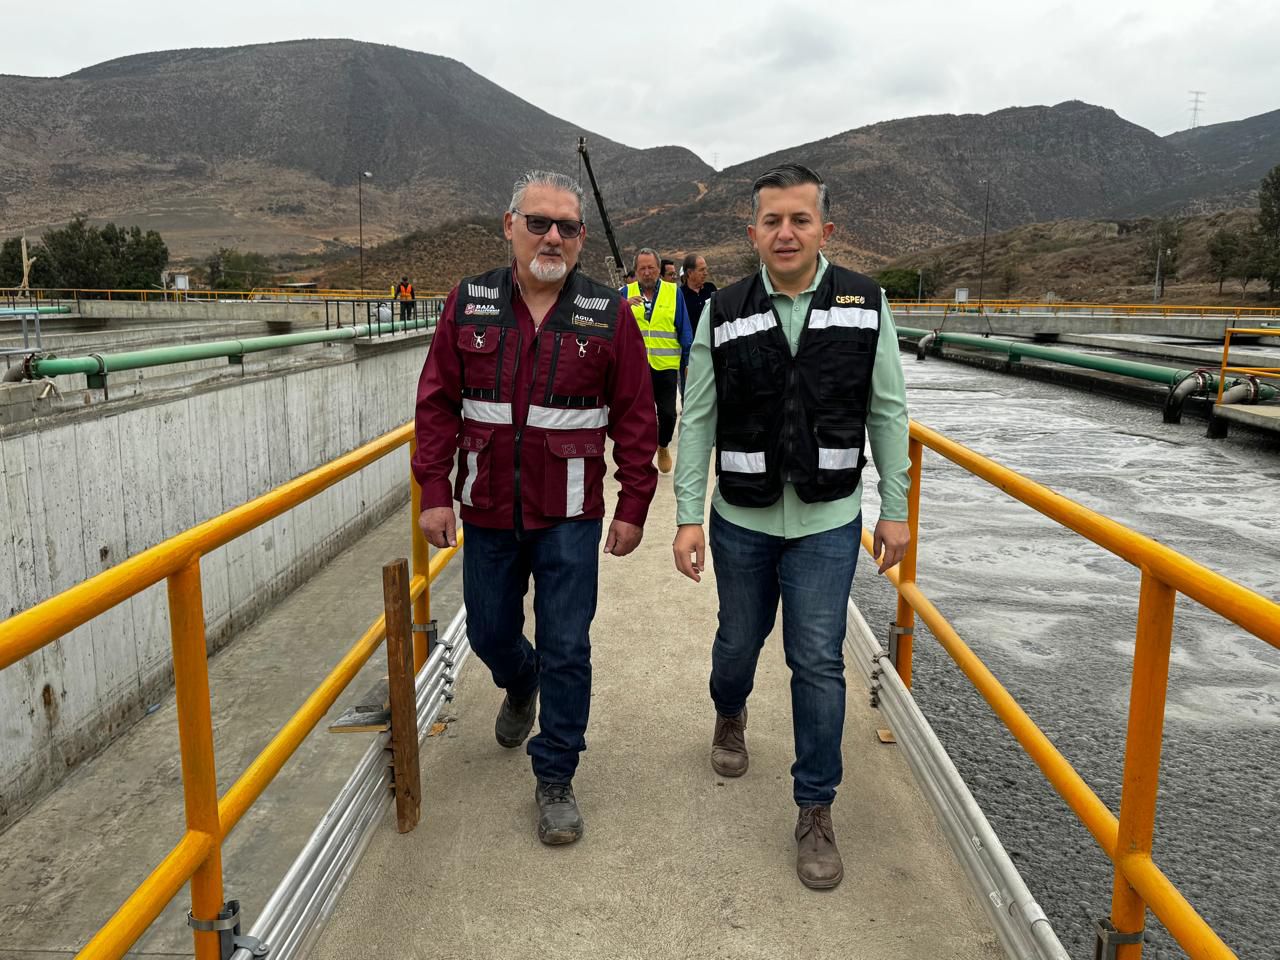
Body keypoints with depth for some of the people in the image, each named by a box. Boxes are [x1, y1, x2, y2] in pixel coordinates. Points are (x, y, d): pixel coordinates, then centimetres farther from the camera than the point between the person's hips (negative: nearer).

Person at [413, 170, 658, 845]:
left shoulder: (609, 315, -3)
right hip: (487, 513, 3)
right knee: (489, 634, 17)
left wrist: (633, 507, -3)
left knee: (565, 650, 2)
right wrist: (434, 492, -3)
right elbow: (437, 403, 2)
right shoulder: (468, 304, 1)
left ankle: (555, 779, 20)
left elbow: (635, 418, -2)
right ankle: (520, 685, 53)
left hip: (569, 517, -2)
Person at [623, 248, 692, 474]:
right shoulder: (626, 293, 5)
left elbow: (684, 330, 5)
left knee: (668, 413, -2)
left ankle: (663, 446, 27)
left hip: (666, 364, -1)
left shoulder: (673, 292, 3)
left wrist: (689, 361, 2)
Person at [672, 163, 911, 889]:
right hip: (742, 519, 1)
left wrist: (896, 509, 1)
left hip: (828, 522, -1)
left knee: (819, 663, -1)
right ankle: (730, 715, 53)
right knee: (740, 639, 18)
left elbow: (887, 412, 1)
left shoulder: (866, 305, -4)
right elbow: (698, 420, -2)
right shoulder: (724, 313, -4)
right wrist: (688, 518, -7)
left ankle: (816, 811, 17)